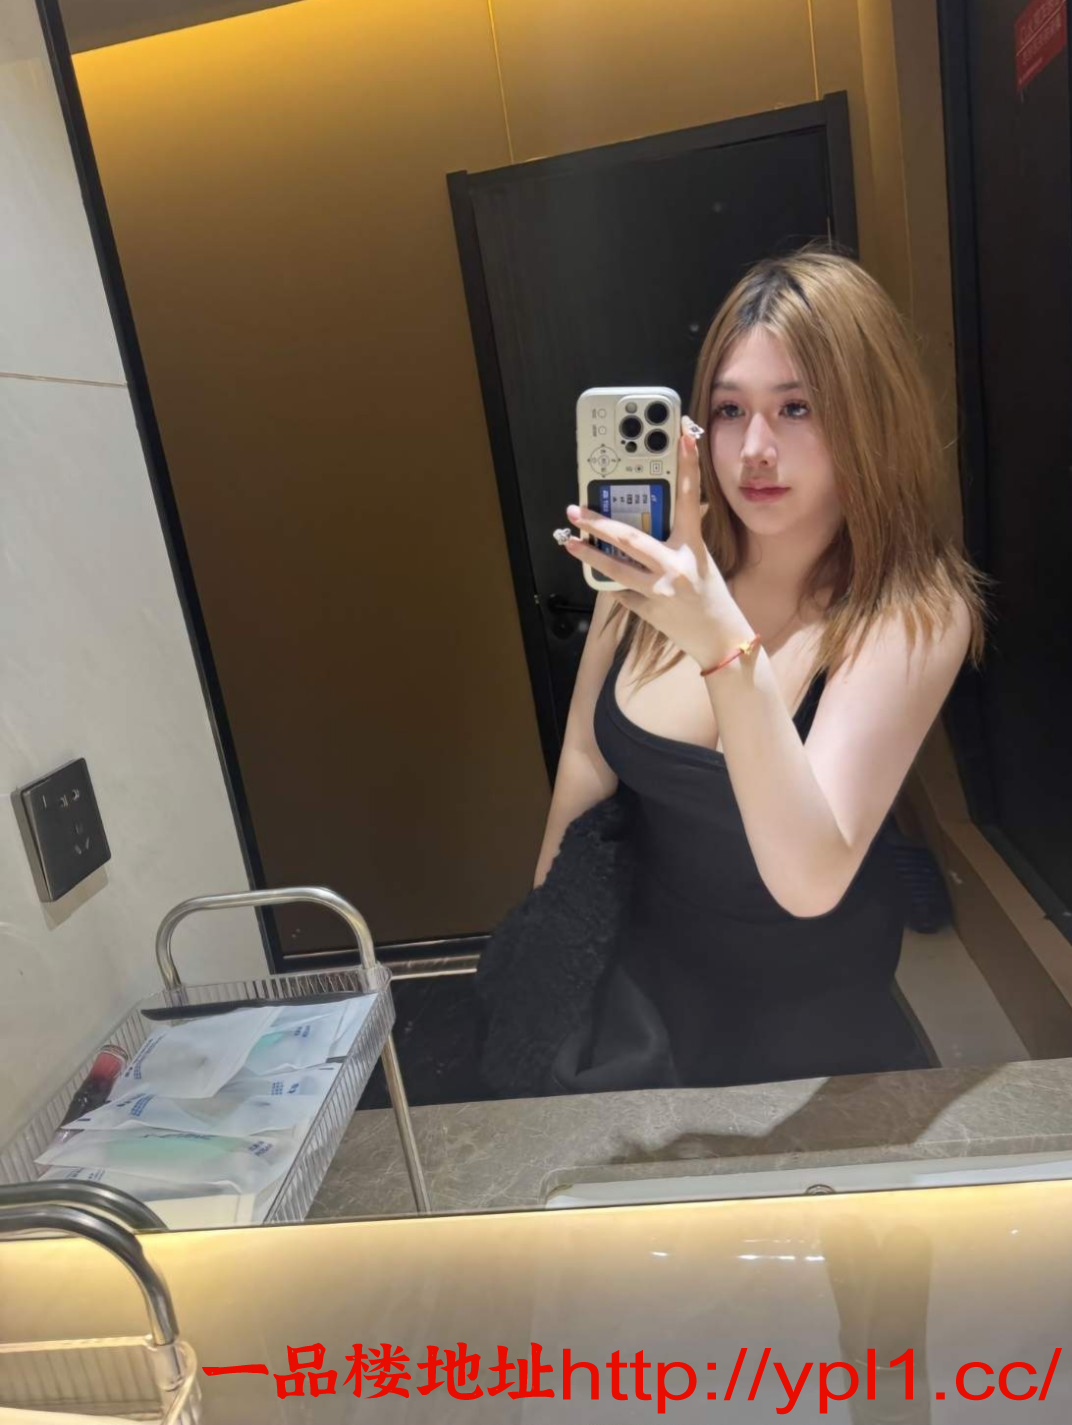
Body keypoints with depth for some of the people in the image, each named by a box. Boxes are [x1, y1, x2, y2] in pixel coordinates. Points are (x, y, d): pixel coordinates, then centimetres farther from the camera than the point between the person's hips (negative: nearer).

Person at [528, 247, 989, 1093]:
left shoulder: (917, 613, -24)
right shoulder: (662, 565, -16)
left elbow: (810, 881, -35)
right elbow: (587, 760, -2)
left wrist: (725, 644, -47)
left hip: (809, 1009, -2)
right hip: (645, 969, 3)